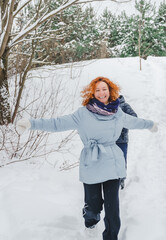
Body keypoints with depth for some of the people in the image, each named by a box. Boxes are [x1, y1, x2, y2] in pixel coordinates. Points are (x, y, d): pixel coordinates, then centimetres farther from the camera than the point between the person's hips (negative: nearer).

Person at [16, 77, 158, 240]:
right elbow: (59, 123, -10)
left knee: (112, 205, -3)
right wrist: (31, 123, -21)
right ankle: (91, 221, 42)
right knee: (92, 202, 7)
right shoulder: (83, 113, -4)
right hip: (91, 166, -2)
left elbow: (133, 121, 28)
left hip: (112, 164, 3)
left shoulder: (117, 113, 8)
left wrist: (150, 124, 43)